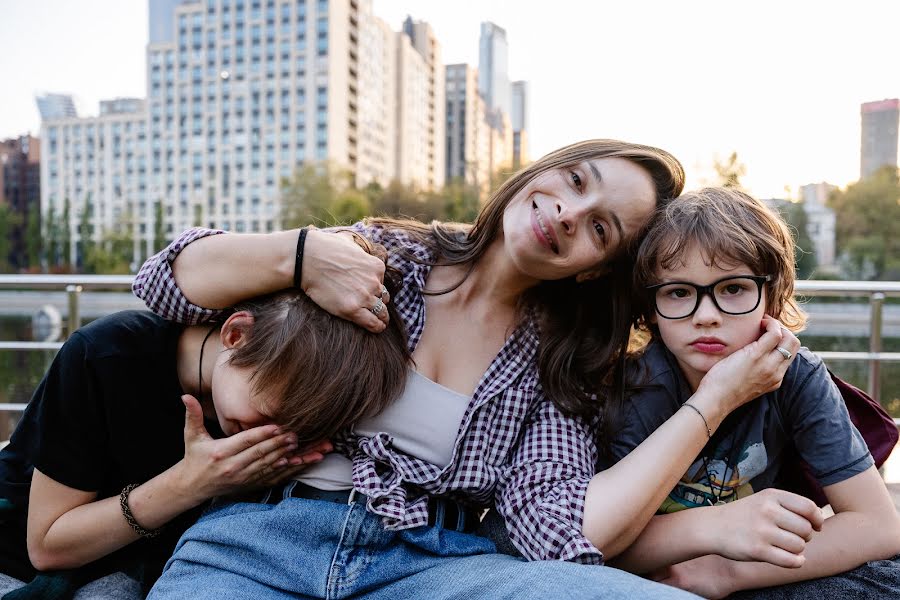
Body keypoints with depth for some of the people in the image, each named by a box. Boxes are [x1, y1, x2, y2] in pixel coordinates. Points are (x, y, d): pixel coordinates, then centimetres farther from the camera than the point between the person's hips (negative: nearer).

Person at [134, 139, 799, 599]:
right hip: (260, 541, 0)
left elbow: (560, 532, -11)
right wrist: (302, 254, -17)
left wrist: (712, 398, -9)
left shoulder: (557, 364, 5)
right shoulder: (384, 252, 3)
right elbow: (166, 277, 2)